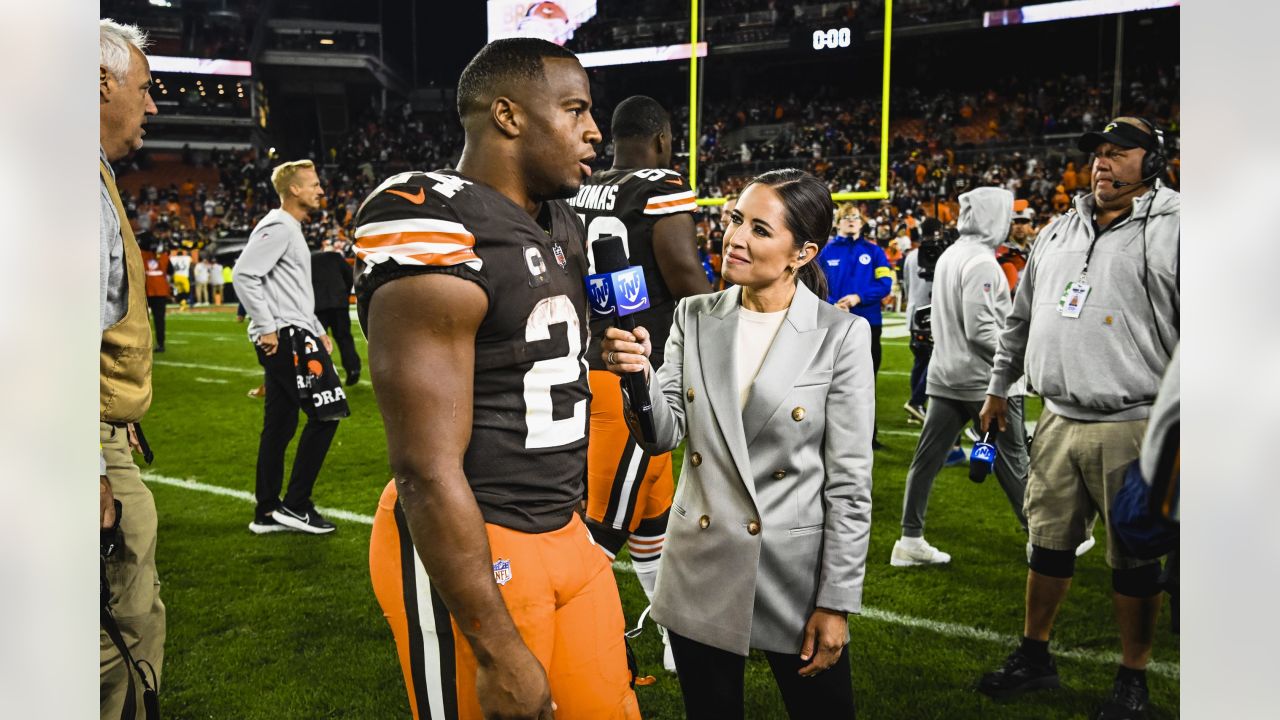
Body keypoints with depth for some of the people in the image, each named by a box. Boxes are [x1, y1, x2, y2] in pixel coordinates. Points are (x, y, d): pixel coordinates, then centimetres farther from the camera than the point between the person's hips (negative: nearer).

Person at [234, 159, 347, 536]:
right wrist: (267, 328, -20)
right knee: (325, 414, -9)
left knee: (279, 425, 11)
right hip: (286, 337, -10)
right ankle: (295, 505, -4)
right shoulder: (278, 227, -10)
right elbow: (244, 275, -20)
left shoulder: (291, 230, 22)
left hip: (293, 336, 10)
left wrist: (318, 331, 21)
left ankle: (267, 512, 16)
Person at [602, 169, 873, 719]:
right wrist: (639, 377, -22)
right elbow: (664, 435, -3)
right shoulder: (695, 317, 1)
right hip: (700, 572, 3)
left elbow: (849, 482, -8)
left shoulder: (841, 335, -9)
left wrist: (837, 603, -8)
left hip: (795, 574, -3)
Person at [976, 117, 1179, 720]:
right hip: (1058, 421, 6)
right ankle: (1034, 658, 29)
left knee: (1134, 559, 5)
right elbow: (1022, 316, 24)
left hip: (1135, 427, -5)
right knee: (1048, 543, 14)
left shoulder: (1173, 228, -7)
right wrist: (999, 387, 25)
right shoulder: (1058, 232, 14)